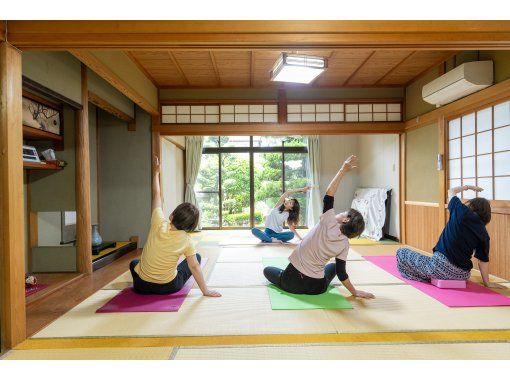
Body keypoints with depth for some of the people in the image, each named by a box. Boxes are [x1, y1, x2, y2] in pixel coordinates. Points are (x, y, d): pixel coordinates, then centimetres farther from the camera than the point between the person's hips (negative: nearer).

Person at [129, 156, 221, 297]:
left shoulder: (159, 224, -19)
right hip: (169, 287, -2)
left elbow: (157, 195, -5)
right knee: (197, 257, 17)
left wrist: (156, 172, 8)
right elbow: (194, 267, -15)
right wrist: (205, 290, -6)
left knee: (133, 263, 36)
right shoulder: (186, 241, -18)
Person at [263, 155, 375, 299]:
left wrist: (343, 170, -13)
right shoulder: (345, 244, -7)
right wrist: (355, 292, 12)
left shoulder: (329, 224, -17)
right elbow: (341, 273, -2)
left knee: (267, 269, 26)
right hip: (317, 288, 3)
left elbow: (328, 194, -15)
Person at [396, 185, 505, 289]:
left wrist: (467, 187, 28)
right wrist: (487, 283, 15)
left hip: (441, 265, -7)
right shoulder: (484, 234, 3)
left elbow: (451, 191, 11)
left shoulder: (463, 212, -7)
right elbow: (483, 260, 5)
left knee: (402, 252, 6)